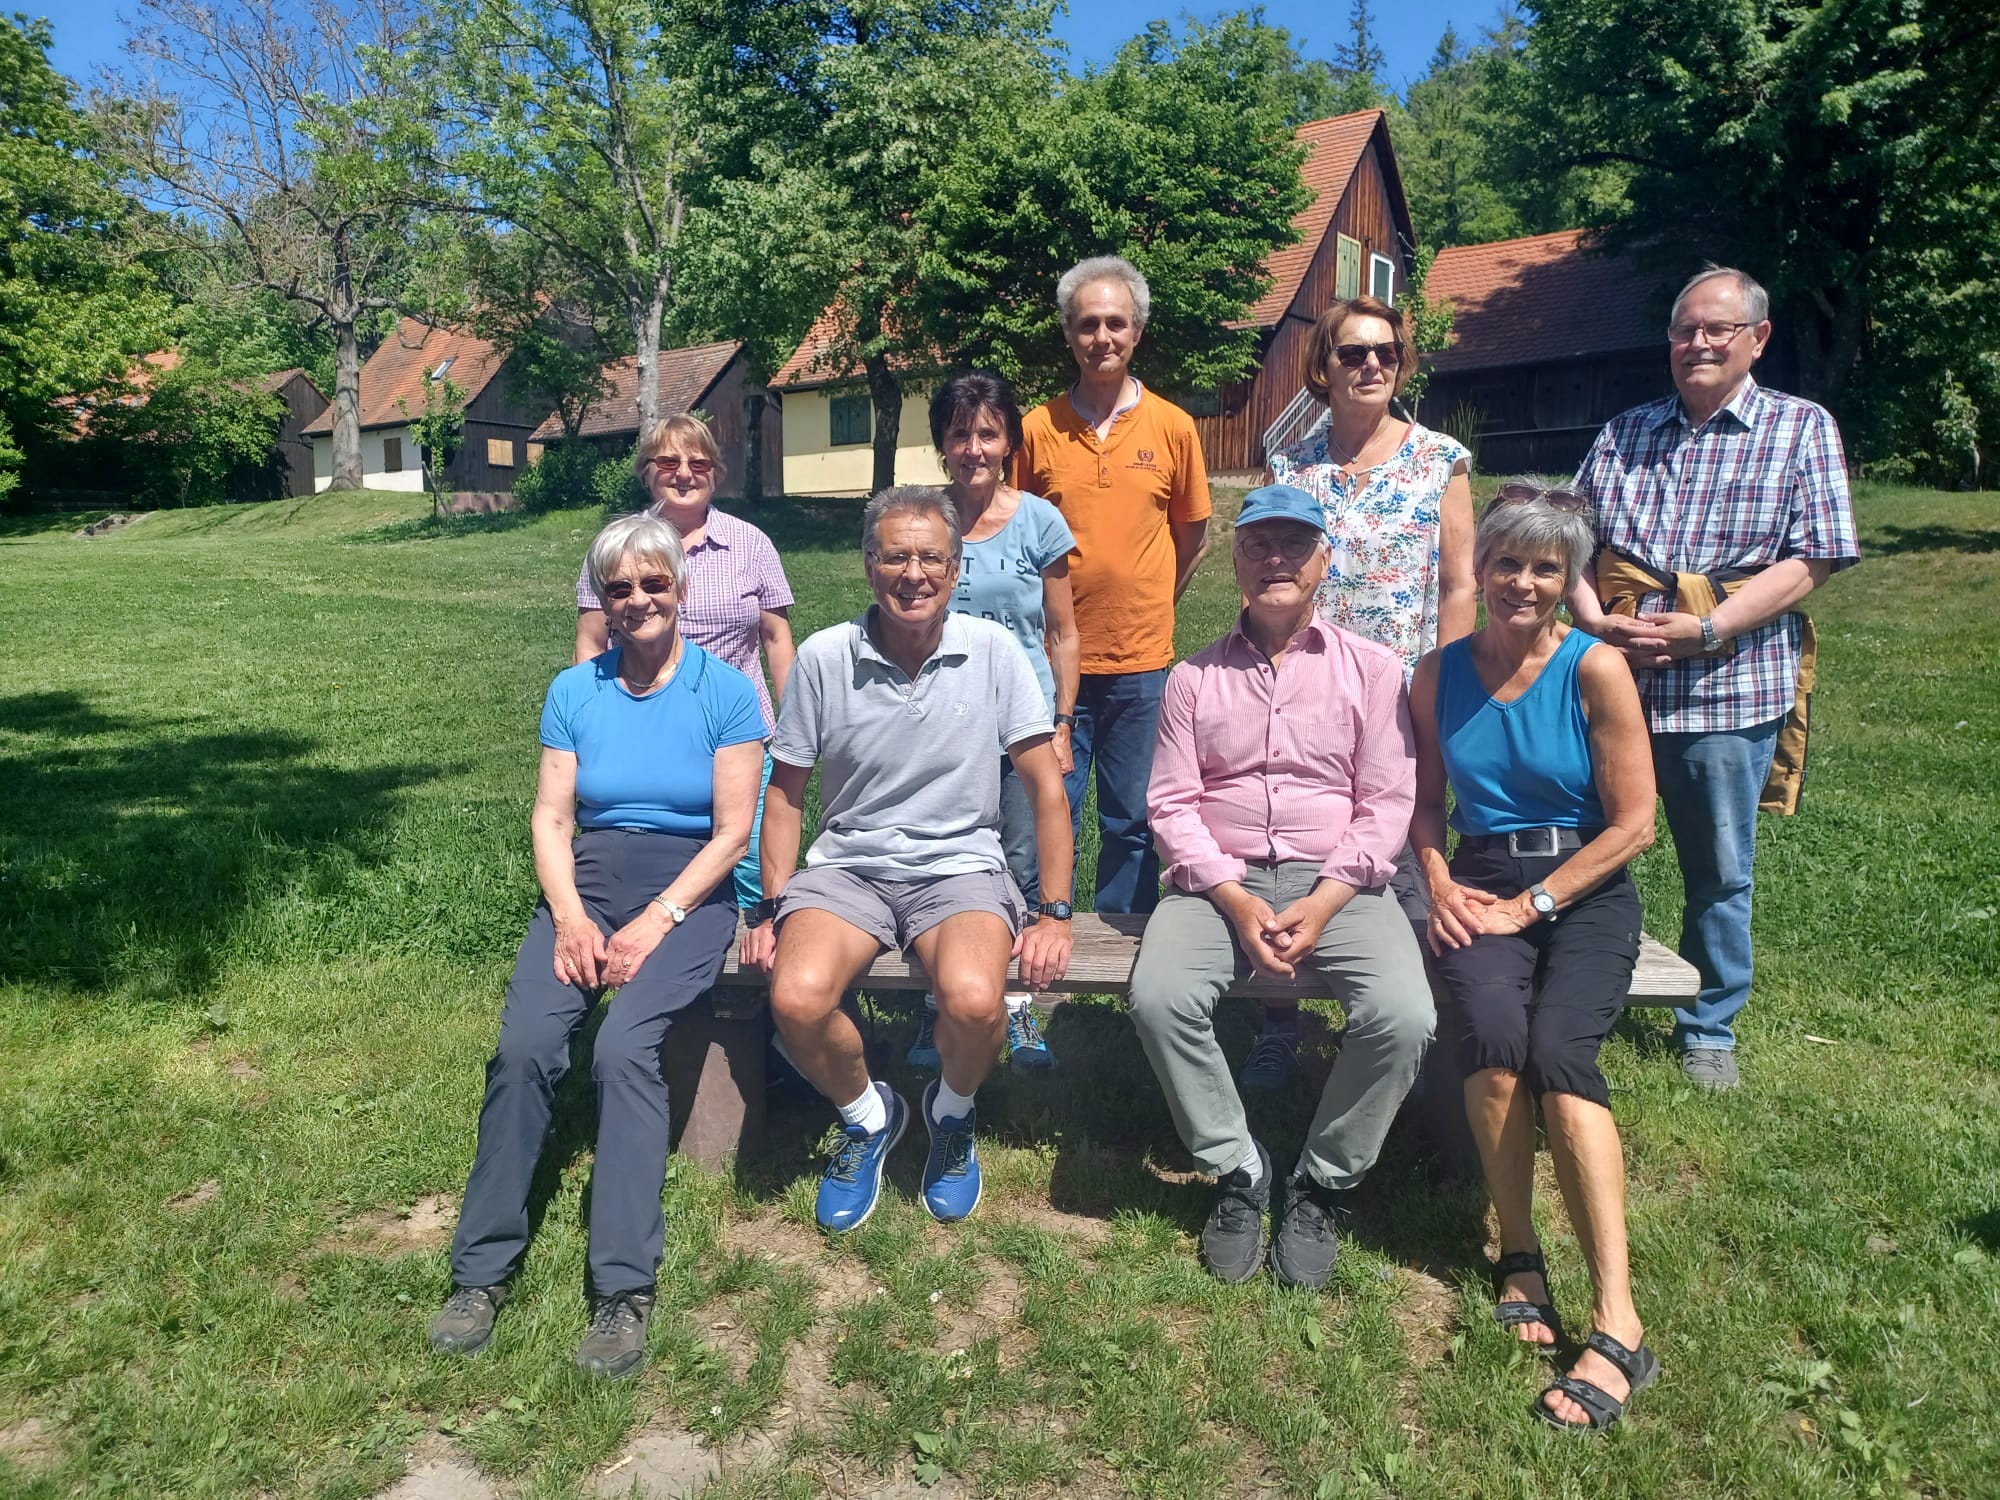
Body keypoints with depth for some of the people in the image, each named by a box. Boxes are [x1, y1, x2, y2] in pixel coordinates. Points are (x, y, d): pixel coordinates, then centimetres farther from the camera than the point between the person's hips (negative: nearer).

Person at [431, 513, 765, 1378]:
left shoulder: (725, 692, 1)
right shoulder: (575, 691, 11)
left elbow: (732, 831, -4)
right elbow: (551, 818, 6)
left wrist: (656, 923, -15)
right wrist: (570, 918, -11)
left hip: (688, 889, -3)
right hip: (587, 881, 3)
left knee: (623, 1047, -28)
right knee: (523, 1046, -23)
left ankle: (625, 1289, -22)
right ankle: (481, 1271, -11)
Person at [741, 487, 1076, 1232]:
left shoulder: (993, 652, -5)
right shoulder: (823, 658, -2)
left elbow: (1045, 786, -1)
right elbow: (786, 791, 7)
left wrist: (1055, 914, -7)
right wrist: (772, 907, -2)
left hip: (960, 865, -1)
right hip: (848, 865, 1)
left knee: (974, 1001, -31)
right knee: (796, 998, -28)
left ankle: (952, 1113, 7)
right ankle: (868, 1115, 7)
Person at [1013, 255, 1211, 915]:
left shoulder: (1173, 427, 2)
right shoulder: (1037, 428, 1)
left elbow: (1193, 536, 11)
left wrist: (1148, 607, 10)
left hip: (1141, 662, 1)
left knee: (1132, 824, 10)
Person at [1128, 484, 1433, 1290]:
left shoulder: (1372, 669, 7)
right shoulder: (1194, 677, 9)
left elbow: (1386, 805, 1)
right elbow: (1172, 804, 3)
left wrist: (1322, 903, -13)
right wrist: (1236, 900, -12)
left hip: (1338, 881, 0)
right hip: (1220, 880, 1)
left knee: (1403, 1014, -28)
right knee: (1159, 995, -28)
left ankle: (1321, 1185, -2)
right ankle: (1237, 1170, -4)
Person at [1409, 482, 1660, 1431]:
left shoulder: (1596, 669, -4)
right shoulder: (1439, 675, 7)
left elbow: (1633, 824, -5)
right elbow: (1427, 800, 18)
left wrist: (1530, 905, -10)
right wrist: (1441, 882, 0)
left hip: (1586, 893, -2)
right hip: (1478, 890, 2)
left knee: (1558, 1049, -29)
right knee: (1494, 1030, -30)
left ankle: (1616, 1325, -26)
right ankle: (1519, 1254, -10)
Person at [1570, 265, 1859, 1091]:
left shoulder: (1801, 428, 2)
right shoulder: (1626, 432, 11)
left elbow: (1809, 562, -7)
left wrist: (1703, 630, -18)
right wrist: (1595, 621, -12)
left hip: (1730, 689, -2)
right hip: (1612, 682, 3)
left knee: (1720, 875, 9)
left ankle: (1710, 1031, 28)